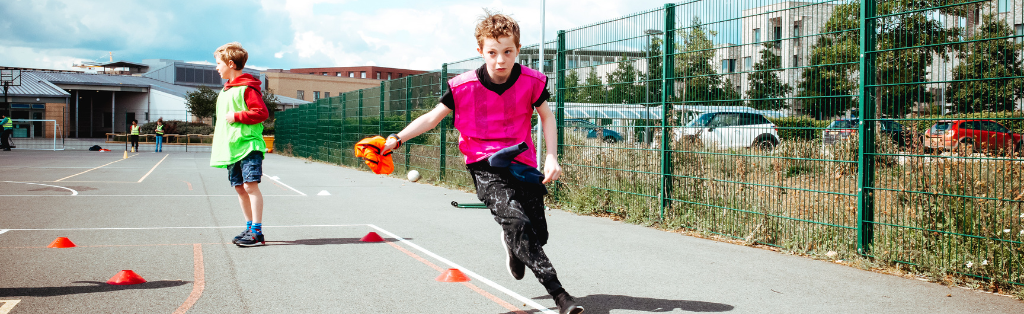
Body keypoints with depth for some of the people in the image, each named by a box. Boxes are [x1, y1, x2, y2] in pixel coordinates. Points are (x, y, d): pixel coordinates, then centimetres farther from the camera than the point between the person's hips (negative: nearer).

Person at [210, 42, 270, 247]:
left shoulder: (247, 87, -8)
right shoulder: (225, 91, 20)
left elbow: (262, 112, -16)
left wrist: (237, 116, -16)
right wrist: (218, 148, 22)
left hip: (248, 144, -9)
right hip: (230, 148, 9)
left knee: (250, 185, -13)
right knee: (239, 188, 10)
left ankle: (257, 232, -14)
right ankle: (250, 228, 19)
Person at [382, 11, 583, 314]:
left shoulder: (532, 82, -7)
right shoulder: (464, 87, -12)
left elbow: (547, 117, 9)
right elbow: (433, 117, -1)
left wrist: (551, 156, -2)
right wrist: (398, 138, -12)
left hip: (522, 163, 3)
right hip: (485, 166, -3)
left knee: (538, 235, -2)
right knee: (517, 221, -26)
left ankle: (512, 245, 39)